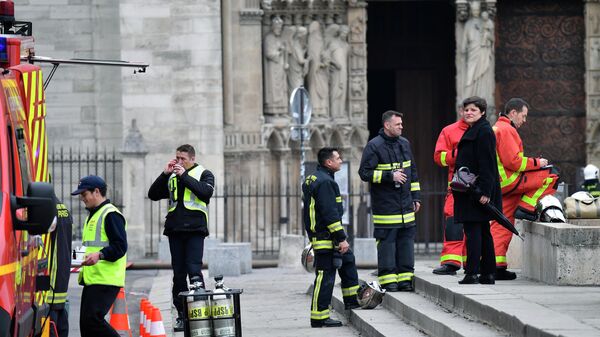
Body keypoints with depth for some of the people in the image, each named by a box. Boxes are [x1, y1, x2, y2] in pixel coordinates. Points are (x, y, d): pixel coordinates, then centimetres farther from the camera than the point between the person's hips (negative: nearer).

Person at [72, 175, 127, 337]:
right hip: (91, 279, 10)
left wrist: (100, 255, -31)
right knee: (86, 323, 7)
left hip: (106, 281, -10)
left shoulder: (111, 214, -10)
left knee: (92, 319, -19)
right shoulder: (92, 215, 23)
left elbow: (120, 246, -18)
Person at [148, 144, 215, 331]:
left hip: (194, 229, -4)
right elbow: (153, 195, 12)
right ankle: (181, 314, 7)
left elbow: (206, 192, -12)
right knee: (178, 273, 4)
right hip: (175, 229, 4)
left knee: (194, 270, -14)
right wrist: (165, 174, 2)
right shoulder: (171, 177, 19)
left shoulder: (204, 174, 7)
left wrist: (184, 175, -11)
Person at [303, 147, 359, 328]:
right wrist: (341, 239, -20)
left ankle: (352, 300, 24)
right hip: (325, 237, -11)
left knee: (348, 260, 19)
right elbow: (330, 214, -22)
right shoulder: (325, 182, -18)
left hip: (319, 235, 11)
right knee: (325, 277, -7)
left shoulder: (313, 179, 16)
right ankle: (319, 318, -4)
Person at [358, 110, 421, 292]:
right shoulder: (374, 146, -7)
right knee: (386, 242, -5)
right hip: (385, 206, -6)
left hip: (405, 205, 6)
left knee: (406, 241, 6)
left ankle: (405, 279, 12)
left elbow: (412, 172, 22)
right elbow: (365, 173, -11)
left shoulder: (404, 144, 14)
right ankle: (388, 280, 0)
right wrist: (390, 176, -16)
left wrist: (415, 197, 18)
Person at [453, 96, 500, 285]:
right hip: (472, 191, 11)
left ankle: (472, 274, -12)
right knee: (482, 232, 11)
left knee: (473, 231, -11)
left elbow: (487, 164, -19)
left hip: (478, 191, -11)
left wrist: (484, 191, -24)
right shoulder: (472, 131, 19)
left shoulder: (484, 131, -12)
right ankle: (488, 274, 15)